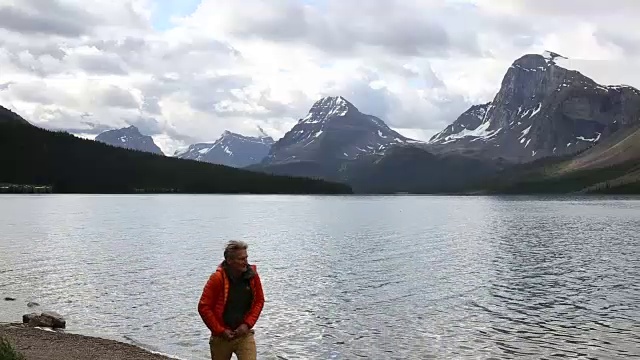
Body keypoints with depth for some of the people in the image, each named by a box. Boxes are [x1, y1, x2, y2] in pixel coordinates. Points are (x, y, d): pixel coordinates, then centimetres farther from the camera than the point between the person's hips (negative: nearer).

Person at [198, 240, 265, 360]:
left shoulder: (252, 275, -6)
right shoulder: (217, 278, -15)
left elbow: (259, 301, 6)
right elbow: (204, 307, -13)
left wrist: (247, 324, -6)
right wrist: (220, 331, -12)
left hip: (244, 334, 1)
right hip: (221, 336, -1)